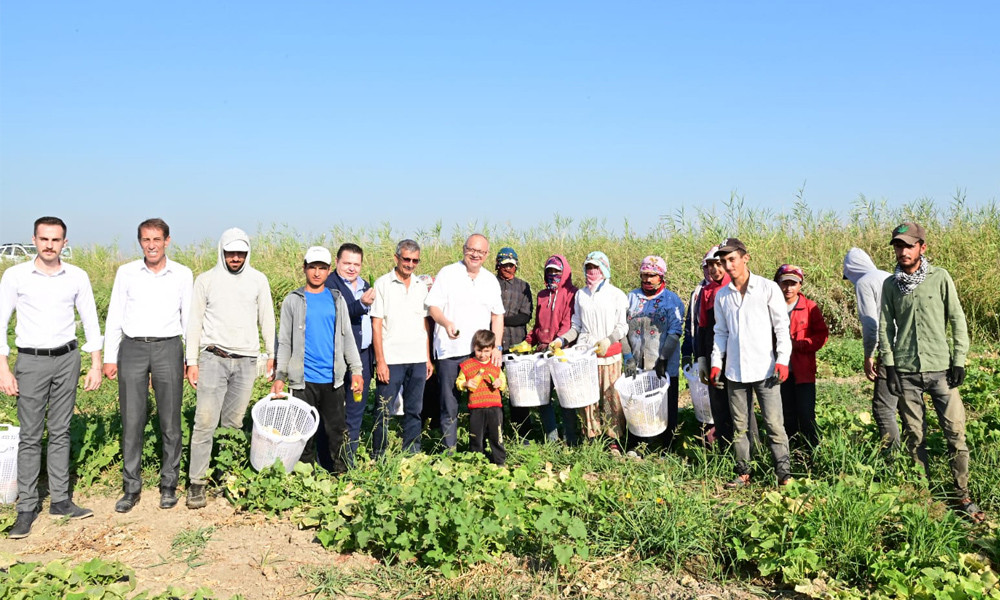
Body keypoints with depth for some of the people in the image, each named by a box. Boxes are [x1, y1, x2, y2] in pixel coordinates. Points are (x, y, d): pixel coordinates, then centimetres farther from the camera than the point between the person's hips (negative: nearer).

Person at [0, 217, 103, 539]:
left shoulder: (77, 277, 1)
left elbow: (90, 321, 7)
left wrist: (96, 364, 3)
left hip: (66, 358, 2)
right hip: (31, 360, -2)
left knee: (61, 432, 8)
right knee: (30, 436, 0)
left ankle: (60, 500, 16)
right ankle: (26, 508, 8)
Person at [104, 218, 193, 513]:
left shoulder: (183, 274, 3)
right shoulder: (126, 272, 4)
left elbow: (189, 318, 8)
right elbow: (114, 317, 8)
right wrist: (110, 358, 4)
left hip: (168, 348, 0)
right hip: (133, 348, 1)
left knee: (170, 421, 3)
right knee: (132, 420, 2)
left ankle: (169, 485, 15)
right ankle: (131, 487, 13)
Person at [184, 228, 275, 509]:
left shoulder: (258, 280, 7)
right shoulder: (206, 280, 3)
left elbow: (267, 319, 12)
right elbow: (194, 322, 4)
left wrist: (272, 354, 9)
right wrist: (191, 362, 1)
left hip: (246, 361, 2)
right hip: (213, 358, -2)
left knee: (233, 423, 6)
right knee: (205, 422, -8)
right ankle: (197, 483, -2)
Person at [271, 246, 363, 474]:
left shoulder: (336, 299, 10)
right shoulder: (293, 300, 4)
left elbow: (347, 337, 12)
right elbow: (284, 341, 5)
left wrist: (356, 370, 5)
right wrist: (279, 377, -1)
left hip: (333, 378, 2)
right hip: (304, 380, -1)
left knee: (337, 428, 4)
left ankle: (342, 472, 14)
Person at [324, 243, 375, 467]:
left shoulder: (364, 285, 16)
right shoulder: (330, 284, -8)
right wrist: (361, 304, -37)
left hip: (363, 356, 7)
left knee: (356, 410, 12)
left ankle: (349, 459, 22)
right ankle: (326, 462, 10)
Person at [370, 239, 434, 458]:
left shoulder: (422, 285, 11)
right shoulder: (383, 284, -1)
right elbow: (376, 324, -4)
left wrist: (428, 358, 10)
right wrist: (380, 360, -10)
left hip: (417, 359, 4)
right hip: (391, 360, -4)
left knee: (414, 410, 9)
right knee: (384, 411, 1)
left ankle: (412, 455, 19)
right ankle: (378, 457, 12)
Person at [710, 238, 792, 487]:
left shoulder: (768, 288, -1)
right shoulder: (722, 295, 10)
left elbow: (782, 326, -2)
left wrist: (783, 359, -11)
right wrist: (716, 362, 7)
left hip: (765, 369, -4)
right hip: (735, 371, 4)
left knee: (774, 424, -5)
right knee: (739, 425, 9)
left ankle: (784, 473, 2)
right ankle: (743, 472, 18)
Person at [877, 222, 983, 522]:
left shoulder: (940, 277, 0)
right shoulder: (890, 285, 5)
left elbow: (957, 320, 1)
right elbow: (885, 327, 7)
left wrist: (959, 360, -4)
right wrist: (889, 365, 0)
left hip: (940, 368, -1)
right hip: (906, 372, 1)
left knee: (956, 432, -3)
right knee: (914, 436, 6)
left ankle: (963, 497, 10)